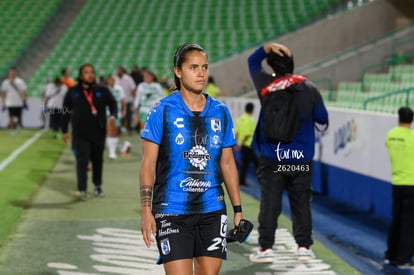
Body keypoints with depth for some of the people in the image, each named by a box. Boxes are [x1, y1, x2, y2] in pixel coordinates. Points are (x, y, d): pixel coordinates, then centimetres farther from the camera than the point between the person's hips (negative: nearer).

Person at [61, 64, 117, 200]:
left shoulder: (103, 91, 3)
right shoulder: (73, 92, 3)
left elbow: (112, 103, 3)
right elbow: (66, 111, 9)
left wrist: (113, 115, -20)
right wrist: (64, 130, 9)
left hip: (98, 133, 2)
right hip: (80, 134, -2)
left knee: (98, 160, 12)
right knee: (82, 161, -10)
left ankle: (98, 186, 29)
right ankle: (82, 189, -8)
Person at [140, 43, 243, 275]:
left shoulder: (221, 112, 9)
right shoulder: (162, 111, -2)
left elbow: (228, 163, 14)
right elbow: (148, 164, -3)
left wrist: (238, 208, 10)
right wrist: (146, 209, -11)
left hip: (212, 210, 4)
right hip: (172, 210, -4)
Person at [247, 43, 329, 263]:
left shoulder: (265, 85, -4)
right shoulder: (309, 89, -6)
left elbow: (253, 61, 13)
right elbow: (322, 119, 3)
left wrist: (268, 47, -1)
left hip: (271, 159, 0)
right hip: (301, 159, 0)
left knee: (269, 203, 2)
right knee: (301, 203, 9)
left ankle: (265, 248, 1)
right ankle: (304, 246, 11)